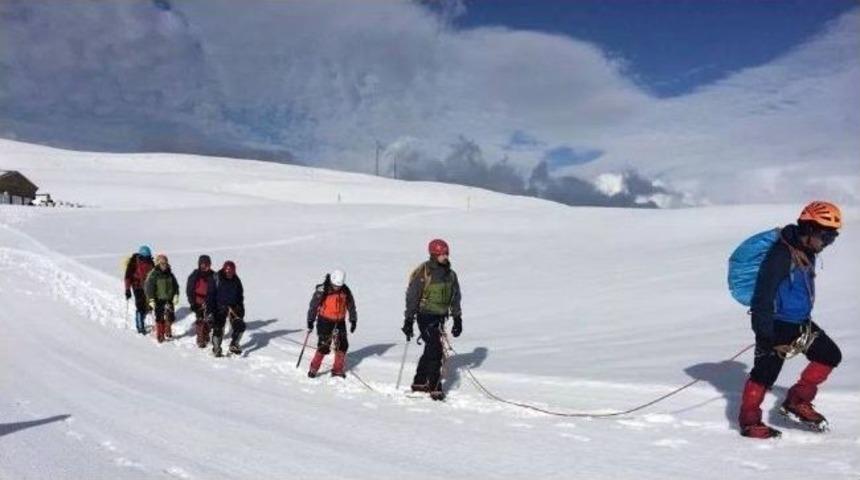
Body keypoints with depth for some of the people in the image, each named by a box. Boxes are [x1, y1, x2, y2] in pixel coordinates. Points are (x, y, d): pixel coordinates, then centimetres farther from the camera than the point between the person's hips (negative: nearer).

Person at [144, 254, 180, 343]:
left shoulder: (169, 274, 6)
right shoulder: (153, 275, -9)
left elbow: (175, 285, 14)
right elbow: (148, 288, -10)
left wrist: (176, 295, 4)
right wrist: (151, 300, -15)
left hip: (169, 299, 4)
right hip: (158, 300, -4)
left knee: (170, 317, 3)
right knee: (159, 318, 0)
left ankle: (168, 332, 24)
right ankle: (160, 335, 12)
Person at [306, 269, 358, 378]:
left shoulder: (345, 291, -3)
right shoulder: (322, 290, -15)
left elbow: (351, 305, 9)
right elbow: (313, 305, -7)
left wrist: (353, 320, 12)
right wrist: (310, 321, -5)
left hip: (340, 322, 4)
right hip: (325, 321, -4)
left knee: (342, 345, 1)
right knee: (323, 346, -7)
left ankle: (337, 369, 13)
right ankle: (314, 368, 9)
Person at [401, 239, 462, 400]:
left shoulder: (450, 274, 6)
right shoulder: (423, 273, -14)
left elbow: (455, 297, 15)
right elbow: (412, 297, -11)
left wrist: (457, 319, 13)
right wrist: (408, 321, -12)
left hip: (440, 317, 7)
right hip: (426, 316, -7)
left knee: (430, 350, 16)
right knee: (435, 351, -13)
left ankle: (419, 383, 30)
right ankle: (435, 388, -5)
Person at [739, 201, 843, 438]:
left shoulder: (807, 253, 5)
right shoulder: (780, 255, -24)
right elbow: (763, 297, -24)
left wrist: (805, 321, 27)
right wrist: (767, 335, -23)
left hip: (800, 321, 9)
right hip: (776, 324, -9)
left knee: (830, 355, 11)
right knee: (766, 372, -4)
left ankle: (797, 401, 19)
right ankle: (749, 421, 10)